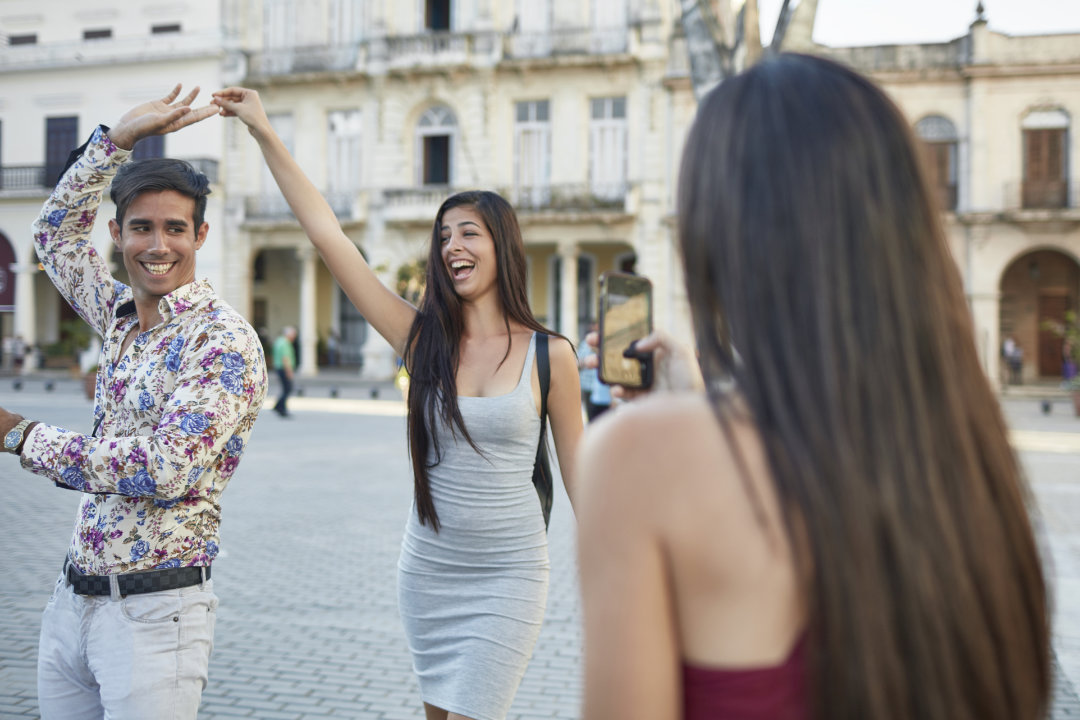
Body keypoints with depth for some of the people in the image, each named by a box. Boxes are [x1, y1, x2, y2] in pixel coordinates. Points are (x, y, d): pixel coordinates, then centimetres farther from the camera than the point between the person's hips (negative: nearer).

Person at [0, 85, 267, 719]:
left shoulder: (224, 339, -14)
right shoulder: (121, 315, 9)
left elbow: (166, 468, -23)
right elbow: (57, 230, 25)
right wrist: (121, 136, 15)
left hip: (153, 611, -7)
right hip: (72, 598, 7)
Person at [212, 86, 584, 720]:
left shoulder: (550, 354, -5)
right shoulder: (422, 337, -1)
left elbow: (578, 468, 2)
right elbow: (328, 233, -4)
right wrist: (264, 133, -6)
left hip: (509, 576, -3)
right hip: (427, 569, 3)